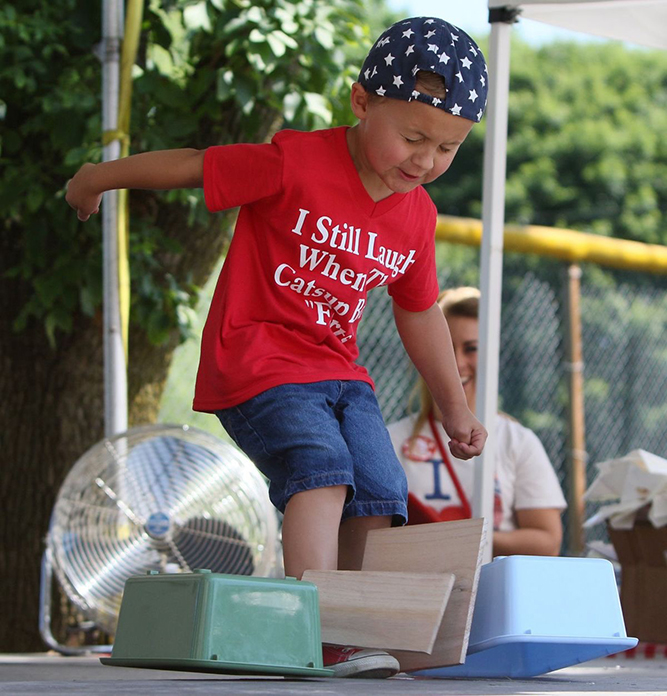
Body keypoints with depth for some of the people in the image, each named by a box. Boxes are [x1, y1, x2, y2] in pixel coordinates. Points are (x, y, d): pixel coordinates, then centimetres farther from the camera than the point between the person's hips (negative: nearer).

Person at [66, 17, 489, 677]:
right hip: (254, 362, -7)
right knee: (320, 469, -27)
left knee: (379, 495, -8)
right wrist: (100, 177, 9)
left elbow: (420, 313, 21)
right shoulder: (298, 165, -15)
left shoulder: (416, 215, 6)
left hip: (338, 372, 7)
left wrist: (454, 407, 26)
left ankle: (355, 632, -3)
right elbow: (194, 165, -4)